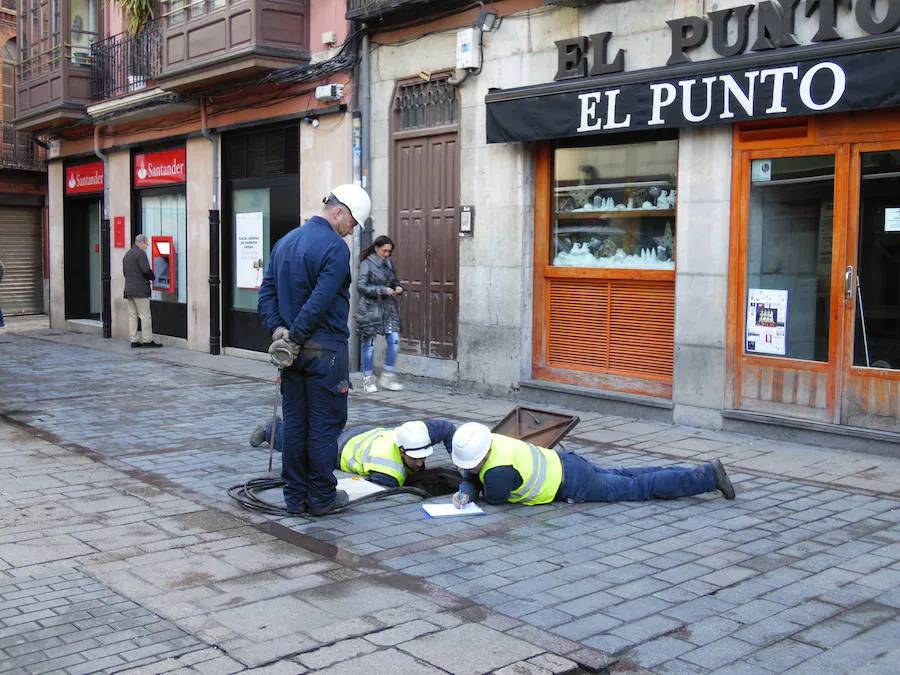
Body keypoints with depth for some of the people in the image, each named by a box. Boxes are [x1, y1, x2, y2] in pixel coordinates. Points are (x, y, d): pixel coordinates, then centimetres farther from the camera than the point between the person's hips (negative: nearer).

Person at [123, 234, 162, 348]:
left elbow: (125, 272, 20)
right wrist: (153, 278, -1)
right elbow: (146, 270, -18)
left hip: (128, 290, 9)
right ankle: (147, 340, -3)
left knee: (132, 315, 9)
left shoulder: (127, 254, 18)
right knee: (145, 316, -4)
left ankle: (133, 340, 9)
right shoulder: (140, 253, -11)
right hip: (140, 290, -9)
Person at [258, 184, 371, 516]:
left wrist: (278, 331, 1)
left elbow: (266, 292, 10)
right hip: (325, 351, -7)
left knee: (294, 423, 11)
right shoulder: (335, 247, -13)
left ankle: (295, 496, 18)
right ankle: (322, 497, 10)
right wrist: (294, 337, -13)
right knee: (324, 425, 2)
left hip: (293, 350, 8)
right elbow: (320, 302, -20)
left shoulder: (285, 242, 14)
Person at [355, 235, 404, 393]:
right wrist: (382, 290, -20)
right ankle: (368, 379, 14)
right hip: (370, 307, -6)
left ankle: (388, 377, 10)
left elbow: (394, 281, 24)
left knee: (394, 340, -3)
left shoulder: (388, 264, 13)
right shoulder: (367, 263, -6)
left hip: (388, 307, 6)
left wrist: (398, 288, 0)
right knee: (368, 343, 2)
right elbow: (360, 285, -14)